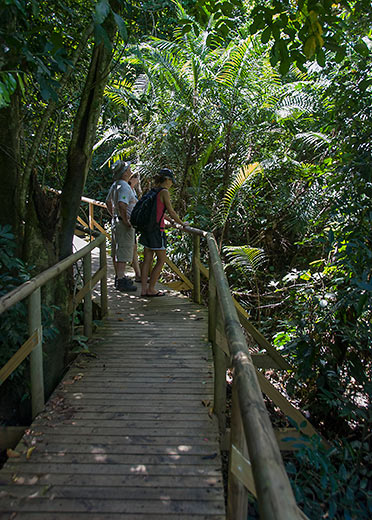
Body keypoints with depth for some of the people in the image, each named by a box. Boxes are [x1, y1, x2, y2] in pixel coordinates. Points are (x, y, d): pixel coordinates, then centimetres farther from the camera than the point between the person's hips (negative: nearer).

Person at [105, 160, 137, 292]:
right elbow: (122, 205, -30)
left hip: (116, 221, 10)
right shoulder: (124, 186, -18)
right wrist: (126, 221, -22)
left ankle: (119, 276, 27)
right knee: (123, 252, -7)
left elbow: (108, 202, 24)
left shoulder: (115, 185, 13)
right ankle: (121, 281, -4)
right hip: (124, 224, -10)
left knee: (116, 251, 15)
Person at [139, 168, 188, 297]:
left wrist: (171, 221, 34)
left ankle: (144, 289, 12)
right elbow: (171, 211, -10)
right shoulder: (164, 192, -10)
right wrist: (182, 223, 4)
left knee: (147, 260, 9)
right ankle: (151, 289, 6)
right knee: (161, 260, 3)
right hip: (157, 229, -8)